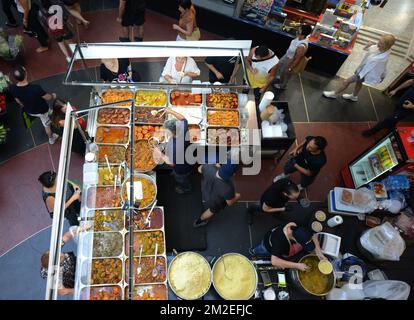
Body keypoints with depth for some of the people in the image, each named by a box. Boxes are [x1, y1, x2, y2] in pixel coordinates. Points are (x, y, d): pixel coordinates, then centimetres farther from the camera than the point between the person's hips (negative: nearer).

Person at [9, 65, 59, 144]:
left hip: (29, 111, 4)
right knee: (47, 125, 25)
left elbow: (18, 101, -5)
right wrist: (53, 96, 2)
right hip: (42, 110, -4)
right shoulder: (36, 88, -41)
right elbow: (48, 98, -22)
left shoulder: (12, 88, -26)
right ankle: (51, 139, 50)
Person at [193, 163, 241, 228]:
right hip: (215, 202, -4)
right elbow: (230, 202, -23)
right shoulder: (228, 188, -45)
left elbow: (200, 169, -10)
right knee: (213, 210, 31)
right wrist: (238, 196, -3)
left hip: (205, 191, 4)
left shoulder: (209, 167, -36)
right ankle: (199, 221, 56)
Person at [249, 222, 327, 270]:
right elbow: (274, 261, -57)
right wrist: (297, 266, -55)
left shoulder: (298, 230, -36)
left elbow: (313, 236, -16)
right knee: (260, 251, 31)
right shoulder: (280, 240, -52)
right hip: (269, 245, -4)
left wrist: (319, 252, -28)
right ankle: (253, 251, 64)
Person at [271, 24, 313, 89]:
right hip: (287, 55, 8)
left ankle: (282, 85, 52)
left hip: (291, 61, -8)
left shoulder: (302, 46, -42)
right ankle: (278, 78, 63)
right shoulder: (299, 37, -18)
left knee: (285, 73, 20)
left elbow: (297, 60, -30)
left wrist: (290, 69, -19)